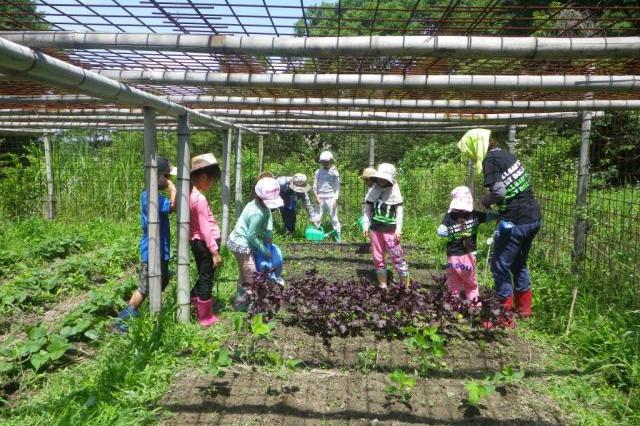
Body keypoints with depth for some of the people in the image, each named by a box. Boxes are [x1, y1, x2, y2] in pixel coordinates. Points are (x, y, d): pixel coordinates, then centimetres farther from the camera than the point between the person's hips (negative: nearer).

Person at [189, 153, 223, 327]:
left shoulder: (189, 195, 6)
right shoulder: (200, 198, -20)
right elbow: (205, 229, -21)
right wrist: (215, 251, -17)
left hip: (196, 241, 8)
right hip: (205, 243, -8)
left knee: (203, 277, 23)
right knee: (207, 279, 3)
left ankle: (191, 303, 32)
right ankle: (206, 317, 15)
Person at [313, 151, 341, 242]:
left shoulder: (334, 172, -1)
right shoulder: (318, 172, 4)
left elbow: (337, 187, 0)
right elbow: (315, 185, 8)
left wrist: (335, 199, -8)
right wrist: (316, 196, -4)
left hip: (331, 198, -2)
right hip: (320, 198, 2)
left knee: (334, 218, 0)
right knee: (318, 218, 8)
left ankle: (338, 239, 7)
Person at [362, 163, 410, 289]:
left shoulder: (394, 192, -6)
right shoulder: (372, 191, 2)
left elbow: (399, 211, -5)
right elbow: (367, 210, 8)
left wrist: (398, 230, -9)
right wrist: (366, 226, 4)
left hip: (390, 230, -4)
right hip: (375, 229, 4)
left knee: (397, 256, -4)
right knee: (377, 257, 9)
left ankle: (406, 284, 7)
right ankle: (383, 284, 21)